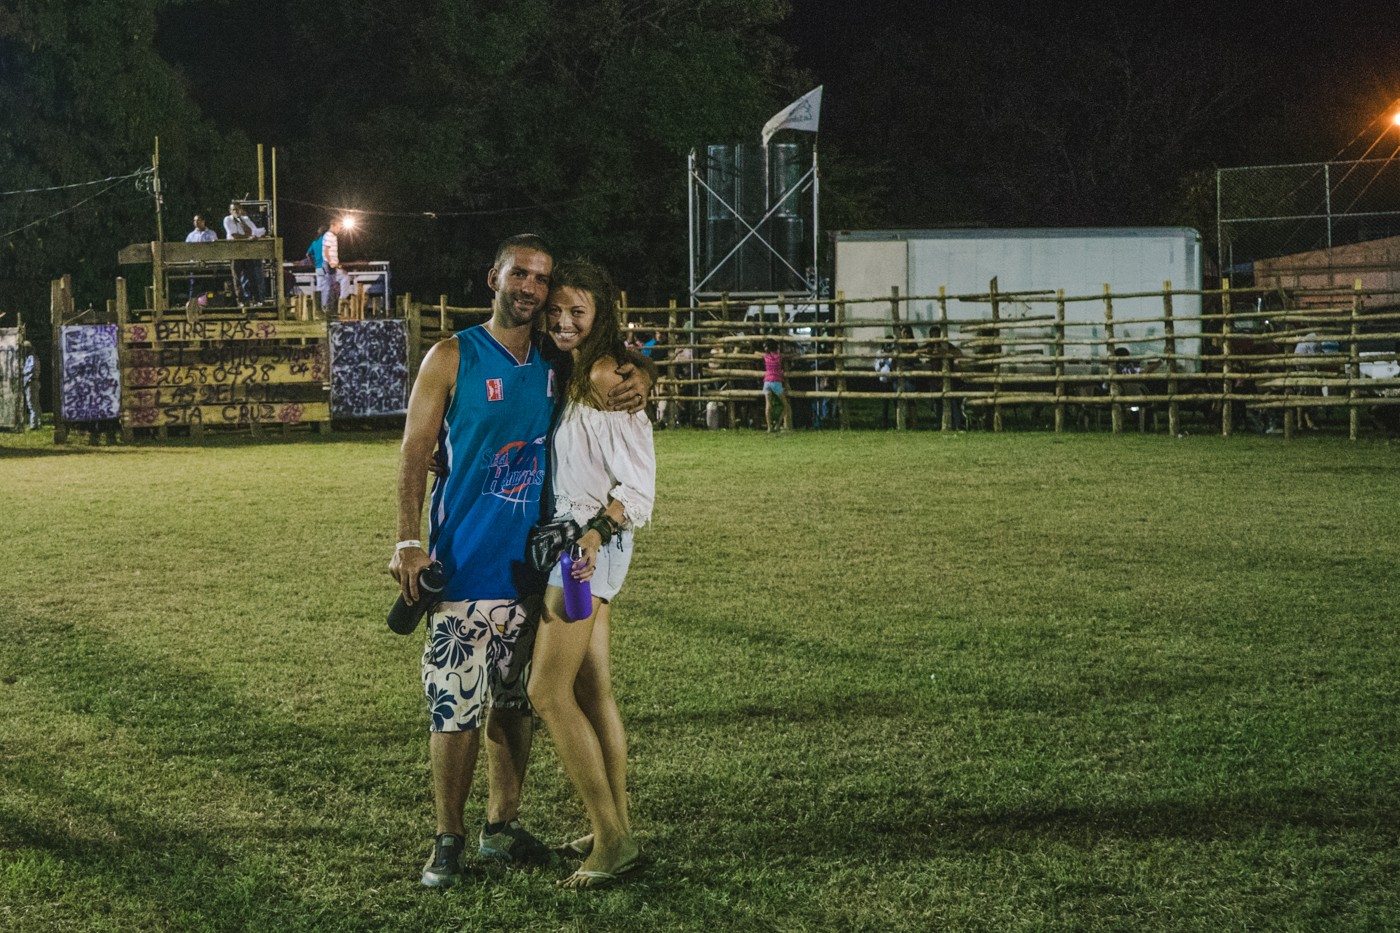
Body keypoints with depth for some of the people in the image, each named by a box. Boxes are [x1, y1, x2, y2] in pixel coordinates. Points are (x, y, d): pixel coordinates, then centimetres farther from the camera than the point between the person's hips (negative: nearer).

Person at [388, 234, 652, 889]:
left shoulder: (556, 364, 7)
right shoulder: (453, 358, -4)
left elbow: (625, 365, 21)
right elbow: (415, 453, -4)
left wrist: (638, 382, -5)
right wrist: (408, 543, -14)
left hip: (532, 562, 5)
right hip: (465, 561, -4)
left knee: (515, 700, 11)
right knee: (455, 704, -5)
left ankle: (503, 825, 24)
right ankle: (449, 840, 5)